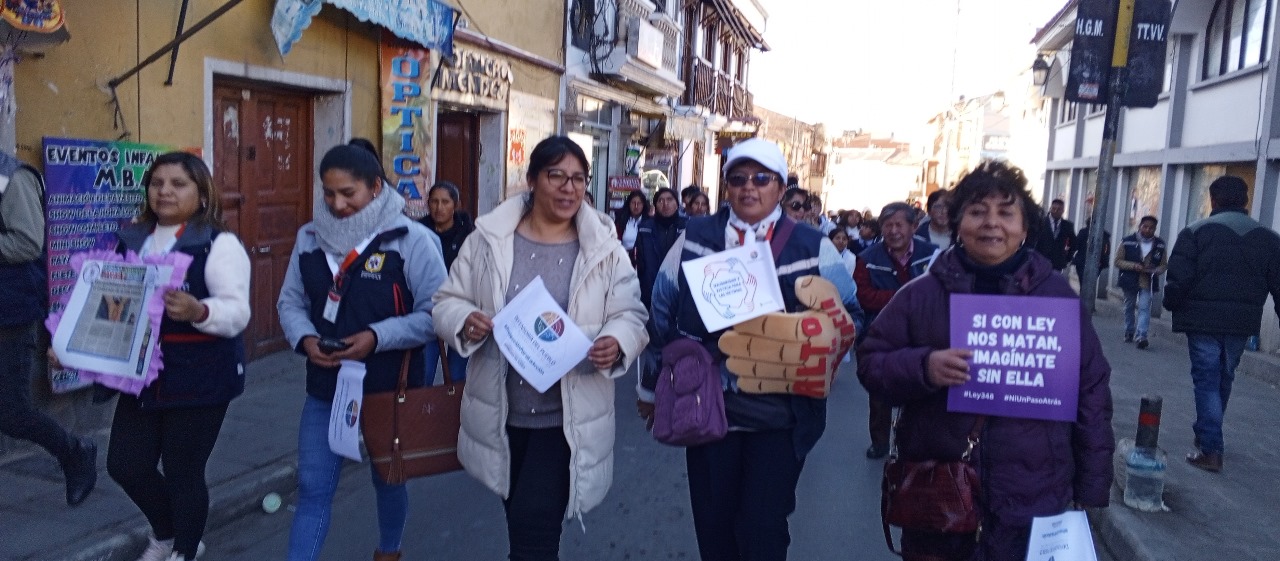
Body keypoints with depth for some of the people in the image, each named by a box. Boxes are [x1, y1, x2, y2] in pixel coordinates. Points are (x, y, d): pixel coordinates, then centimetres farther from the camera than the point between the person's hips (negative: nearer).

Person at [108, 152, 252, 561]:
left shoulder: (219, 243, -12)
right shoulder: (131, 239, 8)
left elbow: (237, 313, -20)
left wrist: (197, 310, -40)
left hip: (200, 379, -6)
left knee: (183, 472, 5)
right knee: (124, 465, 12)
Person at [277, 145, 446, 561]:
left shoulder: (410, 239, -16)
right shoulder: (310, 237, 1)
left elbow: (436, 312, -17)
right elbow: (290, 302, 7)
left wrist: (378, 337, -26)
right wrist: (305, 339, -13)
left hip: (390, 388, -2)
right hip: (325, 386, 3)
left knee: (388, 478, 20)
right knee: (312, 488, 7)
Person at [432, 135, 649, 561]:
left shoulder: (604, 249, -4)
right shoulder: (488, 239, -1)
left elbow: (631, 315, -4)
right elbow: (448, 302, 4)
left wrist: (617, 343, -26)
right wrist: (464, 322, -19)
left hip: (567, 418, -2)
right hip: (500, 412, 3)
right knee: (520, 523, 21)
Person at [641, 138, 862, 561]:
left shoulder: (813, 248, 1)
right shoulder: (694, 239, 3)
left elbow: (849, 316, 7)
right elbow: (662, 314, 8)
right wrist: (652, 386, 10)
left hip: (780, 417, -1)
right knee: (712, 526, 12)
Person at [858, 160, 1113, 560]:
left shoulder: (1057, 294, 3)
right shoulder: (922, 293, 1)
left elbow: (1091, 390, 7)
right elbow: (870, 362, 1)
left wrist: (1091, 489, 5)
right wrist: (923, 366, -19)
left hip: (1032, 503, 0)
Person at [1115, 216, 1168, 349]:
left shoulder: (1160, 245, 1)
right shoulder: (1127, 242, -4)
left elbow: (1164, 265, 7)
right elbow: (1118, 261, -4)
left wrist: (1155, 271, -15)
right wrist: (1133, 266, -19)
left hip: (1148, 283, 0)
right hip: (1130, 281, 1)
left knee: (1144, 307, -11)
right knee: (1129, 307, 14)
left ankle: (1141, 336, -16)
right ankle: (1129, 333, 30)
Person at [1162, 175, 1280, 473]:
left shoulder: (1196, 231, -8)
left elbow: (1178, 280, -13)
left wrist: (1172, 306, 4)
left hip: (1203, 320, -4)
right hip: (1242, 323, 4)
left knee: (1207, 381, 2)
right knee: (1223, 380, 20)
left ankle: (1211, 450, -3)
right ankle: (1207, 435, 36)